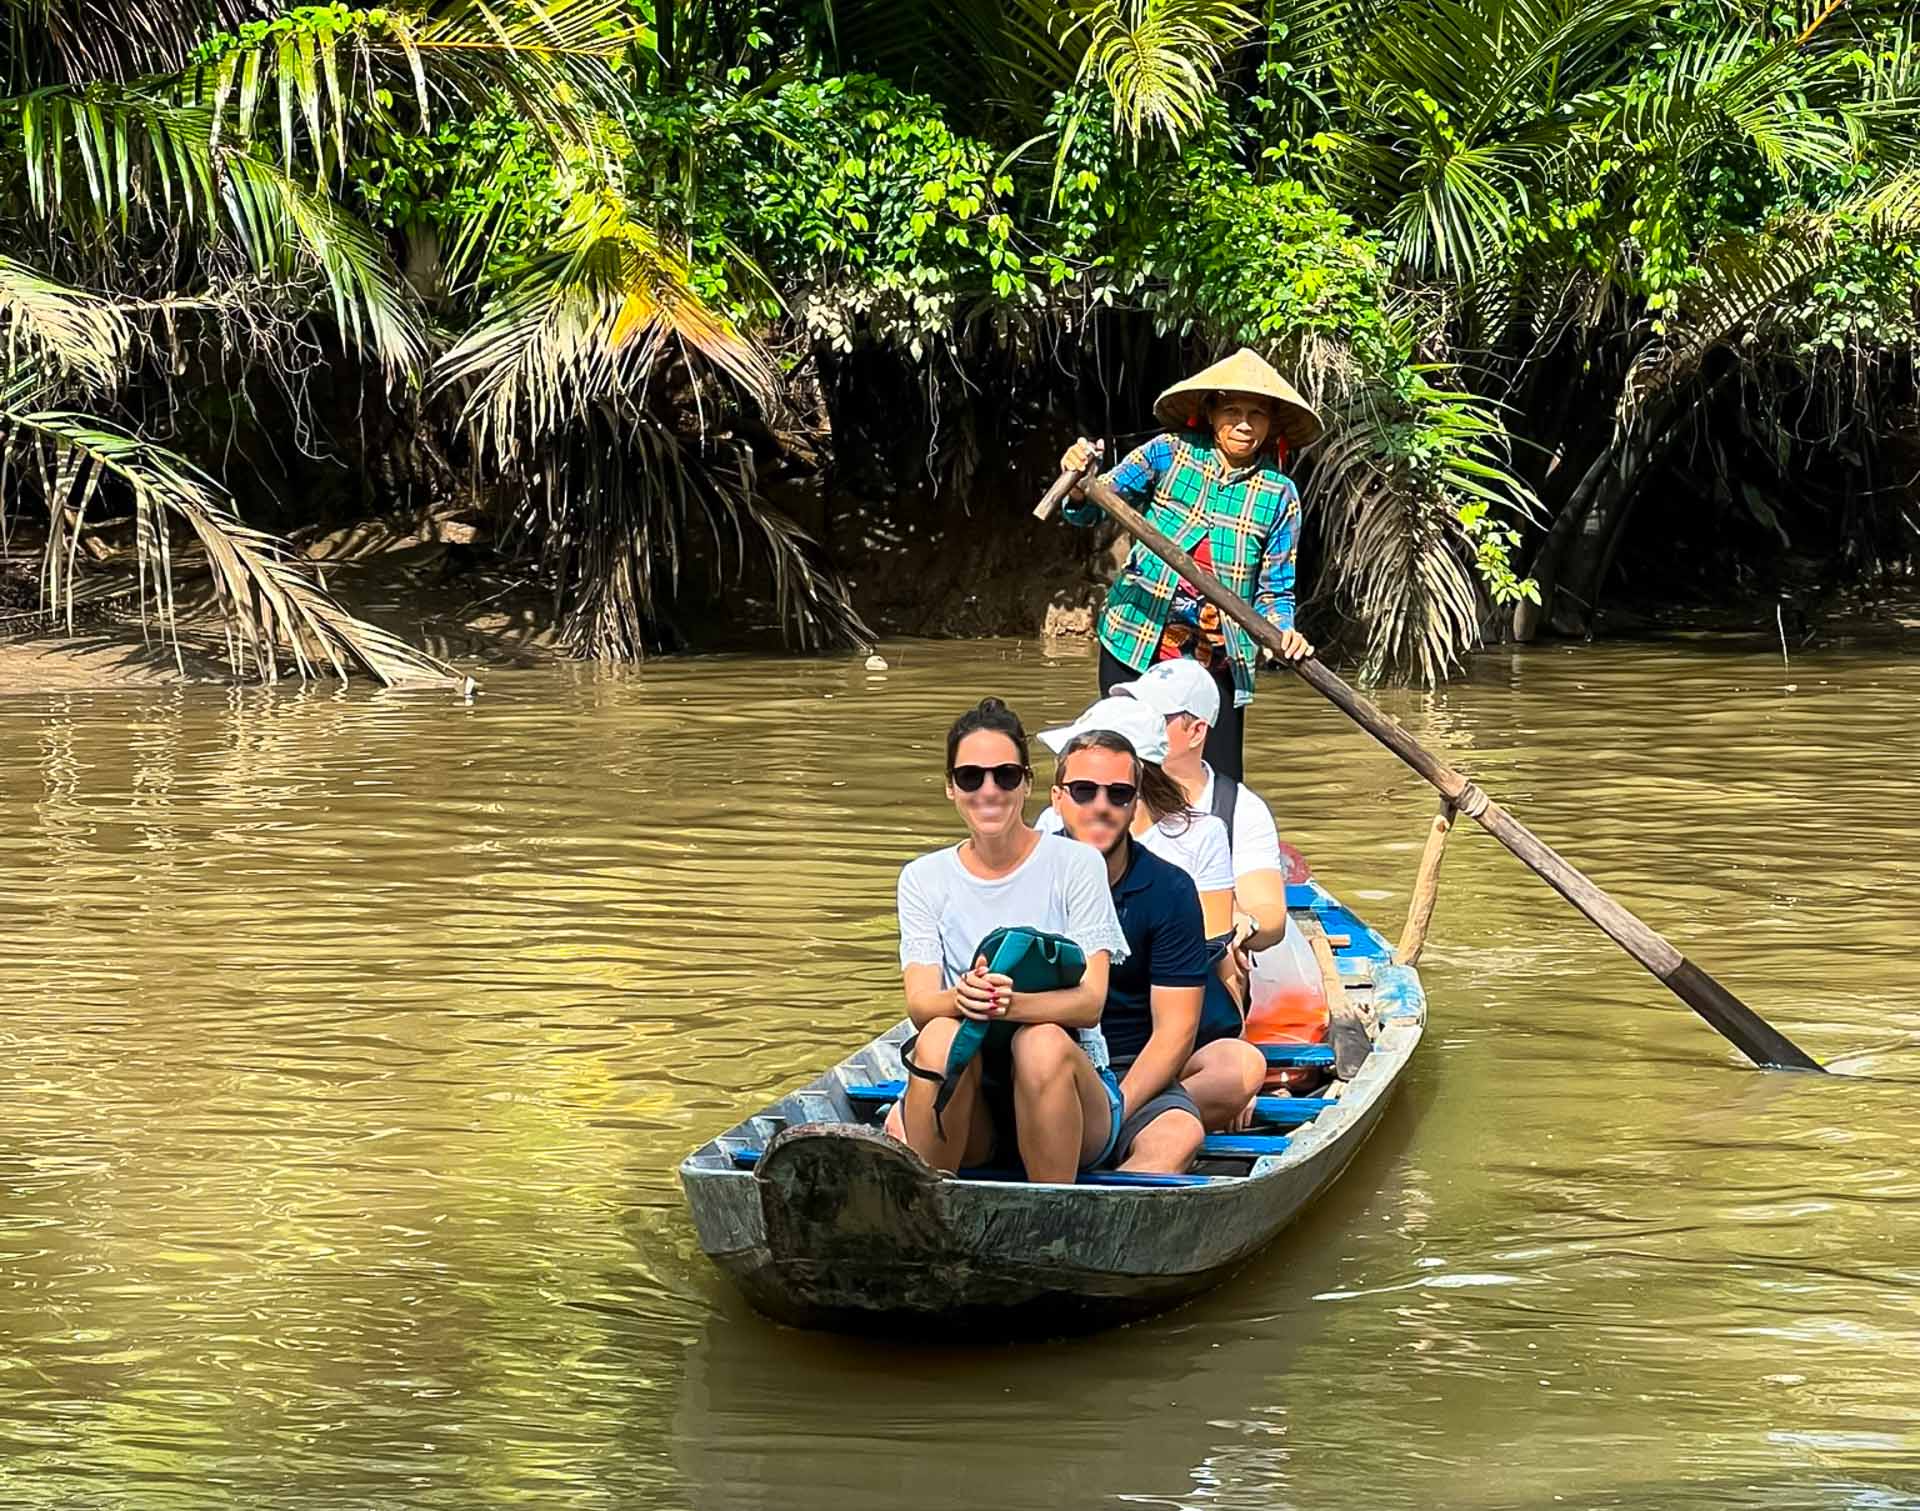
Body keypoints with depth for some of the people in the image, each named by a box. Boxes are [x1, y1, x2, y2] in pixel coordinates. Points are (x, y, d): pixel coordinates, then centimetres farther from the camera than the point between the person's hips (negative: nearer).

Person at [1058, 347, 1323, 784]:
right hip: (1135, 648, -1)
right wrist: (1079, 485, -22)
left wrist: (1285, 632, -17)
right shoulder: (1168, 454, -3)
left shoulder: (1278, 494, -1)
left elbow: (1275, 590, 4)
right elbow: (1091, 512, 0)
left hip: (1215, 664, 1)